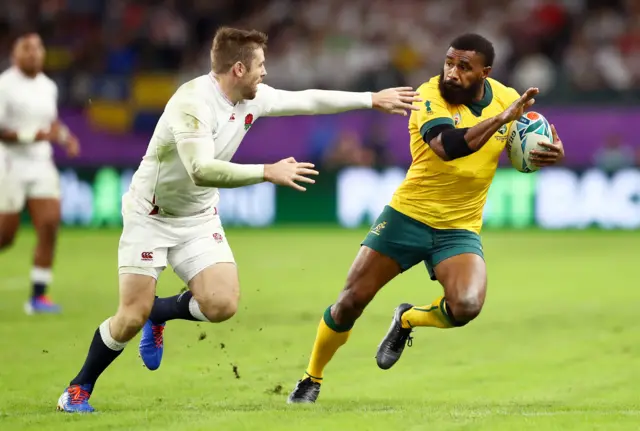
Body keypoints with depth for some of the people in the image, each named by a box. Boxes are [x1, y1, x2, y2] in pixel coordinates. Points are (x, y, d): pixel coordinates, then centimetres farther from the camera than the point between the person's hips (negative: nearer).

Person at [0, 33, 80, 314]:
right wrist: (34, 136, -26)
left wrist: (65, 136, 7)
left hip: (41, 165, 5)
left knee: (50, 225, -11)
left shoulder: (49, 87, 10)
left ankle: (38, 296, -6)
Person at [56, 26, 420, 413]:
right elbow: (201, 170, -39)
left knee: (223, 303, -14)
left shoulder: (253, 98, -4)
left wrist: (373, 99, 12)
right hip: (151, 217, -6)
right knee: (132, 317, -11)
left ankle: (158, 313, 18)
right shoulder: (193, 102, -28)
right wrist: (268, 172, -39)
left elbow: (308, 100, 10)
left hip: (199, 219, 6)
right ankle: (78, 389, 13)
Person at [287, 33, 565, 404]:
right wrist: (502, 118, -43)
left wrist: (553, 151, -13)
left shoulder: (506, 98, -4)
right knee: (351, 302, -1)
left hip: (461, 229, 2)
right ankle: (312, 380, 26)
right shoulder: (431, 95, -18)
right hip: (408, 216, -2)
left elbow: (528, 153, 12)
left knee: (466, 307, -25)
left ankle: (407, 320, 9)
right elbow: (447, 146, -36)